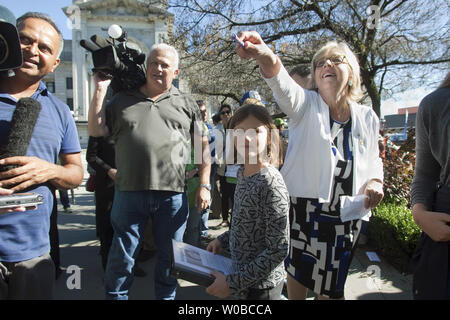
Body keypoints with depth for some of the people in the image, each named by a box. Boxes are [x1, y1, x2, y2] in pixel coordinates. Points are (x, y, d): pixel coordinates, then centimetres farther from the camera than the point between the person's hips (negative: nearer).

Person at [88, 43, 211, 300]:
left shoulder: (186, 103, 9)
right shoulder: (123, 99, 12)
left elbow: (203, 145, 8)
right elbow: (96, 130, 8)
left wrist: (204, 185, 0)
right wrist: (100, 90, 1)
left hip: (172, 194, 0)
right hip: (129, 191, 1)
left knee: (169, 259, 14)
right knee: (122, 258, 11)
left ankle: (166, 296, 35)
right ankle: (116, 296, 33)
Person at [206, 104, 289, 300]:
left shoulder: (271, 182, -25)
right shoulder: (242, 172, -2)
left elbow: (279, 249, -24)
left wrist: (233, 282, -21)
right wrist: (222, 240, 4)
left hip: (262, 287, -7)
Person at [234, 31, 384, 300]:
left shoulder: (367, 117, 4)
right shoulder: (306, 105, -6)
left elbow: (374, 160, 16)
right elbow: (282, 84, -29)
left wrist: (375, 182, -6)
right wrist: (265, 56, -50)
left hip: (347, 217, 2)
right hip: (303, 209, -2)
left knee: (331, 286, 15)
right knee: (298, 273, 15)